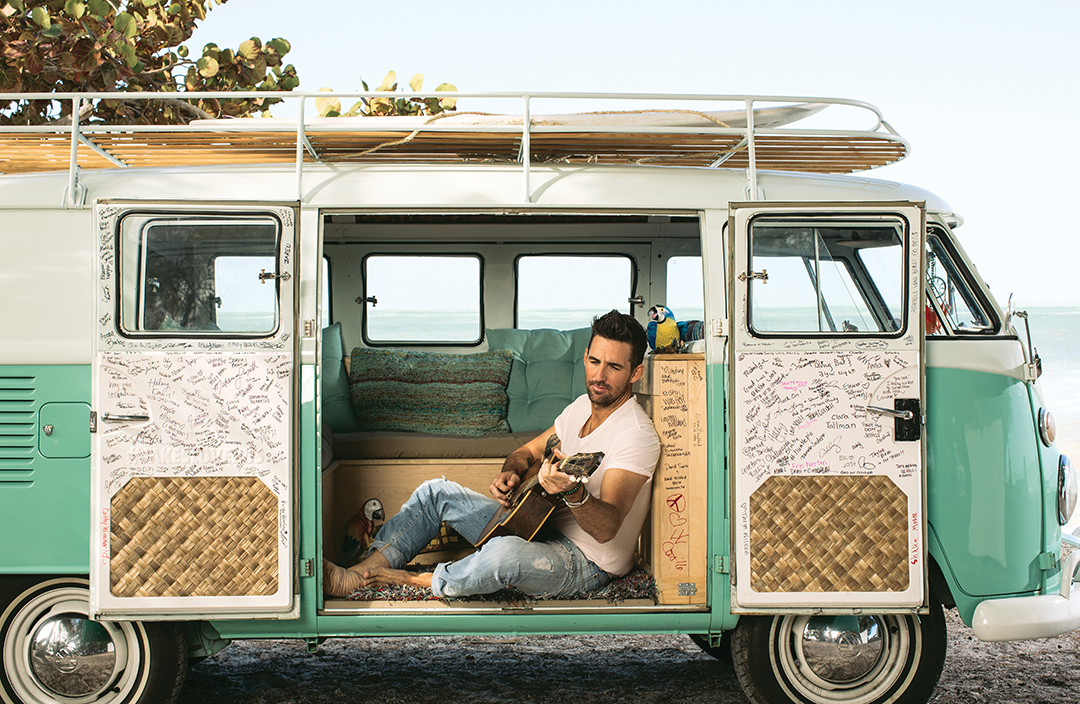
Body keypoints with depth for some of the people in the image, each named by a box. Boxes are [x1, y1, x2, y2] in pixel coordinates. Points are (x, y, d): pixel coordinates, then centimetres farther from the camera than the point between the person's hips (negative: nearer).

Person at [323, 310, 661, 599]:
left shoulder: (636, 435, -22)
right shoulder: (582, 407, 6)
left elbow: (606, 528, -31)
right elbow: (528, 451, 18)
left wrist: (573, 492, -51)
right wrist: (510, 474, -5)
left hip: (588, 562, -9)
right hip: (543, 528, 9)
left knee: (504, 553, -40)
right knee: (437, 491, 6)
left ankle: (414, 581, -11)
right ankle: (356, 576, -3)